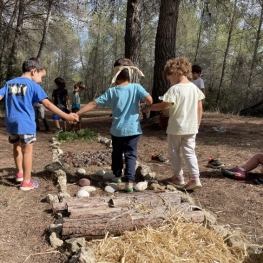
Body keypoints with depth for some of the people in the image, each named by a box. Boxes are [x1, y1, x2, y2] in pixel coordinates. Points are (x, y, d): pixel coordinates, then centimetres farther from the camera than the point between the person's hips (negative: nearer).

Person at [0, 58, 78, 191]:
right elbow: (47, 104, -16)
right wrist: (66, 116, -18)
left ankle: (20, 173, 40)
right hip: (25, 123, -6)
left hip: (11, 122, 6)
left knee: (16, 146, 24)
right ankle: (26, 182, 8)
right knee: (27, 150, 3)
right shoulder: (33, 85, -7)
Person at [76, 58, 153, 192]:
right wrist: (146, 106, 5)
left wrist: (77, 113, 1)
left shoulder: (111, 91, -5)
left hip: (117, 130, 1)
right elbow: (149, 100, -19)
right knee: (130, 155, 3)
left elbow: (93, 104, -5)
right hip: (133, 129, -1)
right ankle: (129, 182, -7)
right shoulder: (136, 87, -7)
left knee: (117, 153, 21)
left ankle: (117, 176, 37)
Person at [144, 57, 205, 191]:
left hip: (176, 128, -5)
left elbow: (163, 105, -18)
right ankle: (195, 178, 0)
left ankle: (179, 177, 22)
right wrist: (197, 123, 13)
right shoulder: (194, 87, 4)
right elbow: (200, 108, 6)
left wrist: (148, 107, -5)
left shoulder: (174, 89, -15)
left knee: (174, 152, 13)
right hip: (191, 128, 5)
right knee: (189, 152, 10)